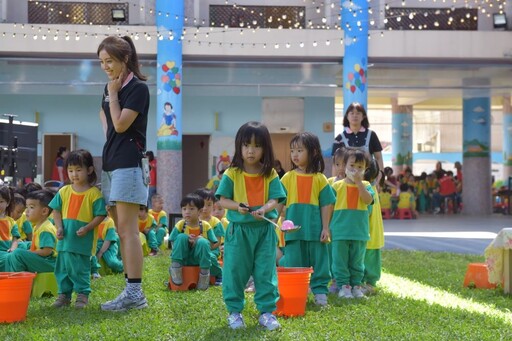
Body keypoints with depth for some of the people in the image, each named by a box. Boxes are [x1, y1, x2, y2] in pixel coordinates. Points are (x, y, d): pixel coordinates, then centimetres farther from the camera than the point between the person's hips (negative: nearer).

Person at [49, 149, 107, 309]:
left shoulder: (94, 193, -7)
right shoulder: (64, 191, 7)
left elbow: (100, 215, -8)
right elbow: (56, 210, 12)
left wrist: (87, 228, -18)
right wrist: (59, 227, -2)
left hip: (83, 240, -5)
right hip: (65, 239, 5)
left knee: (80, 268, -1)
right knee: (62, 267, 12)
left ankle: (82, 294, 12)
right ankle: (64, 294, 23)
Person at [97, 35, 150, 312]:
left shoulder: (138, 88, -9)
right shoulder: (110, 88, 15)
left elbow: (120, 124, -16)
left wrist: (114, 94, -7)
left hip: (128, 164, -9)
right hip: (111, 162, 9)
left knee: (128, 229, -11)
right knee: (121, 230, 8)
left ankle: (135, 293, -11)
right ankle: (130, 290, 12)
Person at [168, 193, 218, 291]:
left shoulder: (205, 226, -3)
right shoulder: (180, 225, -2)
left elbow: (213, 245, -3)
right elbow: (173, 244, -3)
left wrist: (200, 240, -20)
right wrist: (186, 241, -19)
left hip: (199, 258, 0)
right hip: (183, 258, 0)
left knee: (203, 242, -30)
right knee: (182, 237, -24)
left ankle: (204, 274, -21)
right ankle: (175, 269, -21)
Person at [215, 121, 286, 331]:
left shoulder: (270, 175, 2)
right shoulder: (232, 174, -1)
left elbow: (275, 200, -2)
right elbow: (223, 200, -2)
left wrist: (264, 209, -23)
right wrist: (237, 207, -21)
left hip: (264, 229, 1)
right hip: (238, 229, -1)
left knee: (265, 271, 4)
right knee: (235, 270, 4)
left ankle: (266, 311, 13)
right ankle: (234, 310, 17)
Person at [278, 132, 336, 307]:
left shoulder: (320, 179, 1)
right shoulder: (288, 178, 4)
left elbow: (326, 205, 2)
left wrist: (325, 228, -2)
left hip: (315, 229, -1)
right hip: (293, 230, 1)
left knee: (318, 261, 5)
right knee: (293, 264, 5)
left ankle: (320, 291, 16)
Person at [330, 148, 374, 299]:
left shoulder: (365, 186, 5)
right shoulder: (337, 186, 2)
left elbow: (368, 200, -15)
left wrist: (358, 182, -16)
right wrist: (328, 226, 2)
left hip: (359, 231, 1)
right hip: (340, 231, -1)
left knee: (357, 262, 11)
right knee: (340, 261, 2)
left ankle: (356, 285, 21)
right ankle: (343, 285, 10)